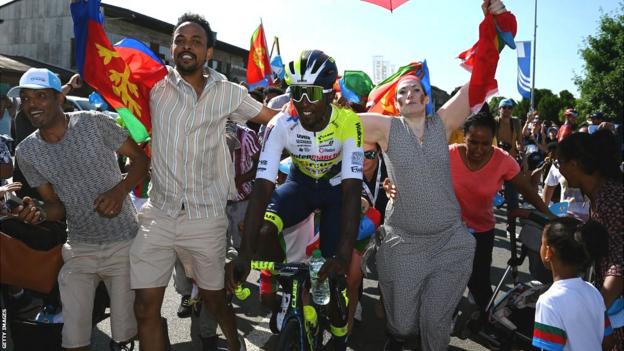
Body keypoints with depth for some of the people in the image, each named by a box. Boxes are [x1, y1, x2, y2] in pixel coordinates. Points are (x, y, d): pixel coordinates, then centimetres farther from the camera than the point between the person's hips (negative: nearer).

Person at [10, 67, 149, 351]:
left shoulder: (94, 123, -10)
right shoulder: (26, 152, 0)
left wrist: (120, 190, -20)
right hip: (79, 248, 3)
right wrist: (39, 213, -16)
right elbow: (56, 204, 6)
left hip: (124, 243, -2)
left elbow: (140, 158, -4)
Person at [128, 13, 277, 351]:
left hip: (206, 218, 0)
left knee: (214, 300, 15)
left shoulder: (228, 93, 2)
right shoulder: (157, 85, 1)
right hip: (157, 215, 1)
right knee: (146, 307, 1)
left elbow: (276, 119, 7)